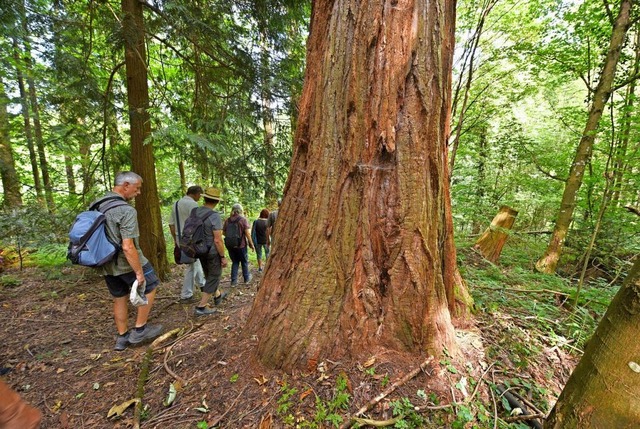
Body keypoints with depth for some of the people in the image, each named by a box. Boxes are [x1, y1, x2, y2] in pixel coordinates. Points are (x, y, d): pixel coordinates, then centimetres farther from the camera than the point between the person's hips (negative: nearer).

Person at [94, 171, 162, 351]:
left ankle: (122, 338, 33)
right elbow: (128, 247, -28)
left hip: (107, 264, 8)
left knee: (119, 299, 20)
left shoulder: (96, 204, 2)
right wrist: (139, 272, -19)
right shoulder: (126, 210, -25)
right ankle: (139, 330, 21)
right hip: (126, 262, -8)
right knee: (149, 288, 14)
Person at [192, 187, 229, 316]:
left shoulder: (195, 212, -3)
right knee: (213, 278, 9)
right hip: (213, 252, -7)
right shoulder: (215, 216, -24)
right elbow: (218, 240, -24)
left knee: (209, 275, 24)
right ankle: (201, 307, 13)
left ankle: (218, 296, 44)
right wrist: (223, 257, -14)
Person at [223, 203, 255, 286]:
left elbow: (224, 232, 8)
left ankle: (234, 281, 16)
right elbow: (247, 233, -14)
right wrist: (251, 244, -6)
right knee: (244, 262, 15)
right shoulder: (243, 219, -11)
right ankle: (246, 278, 30)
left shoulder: (227, 220, 2)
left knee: (235, 262, 16)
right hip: (241, 245, -3)